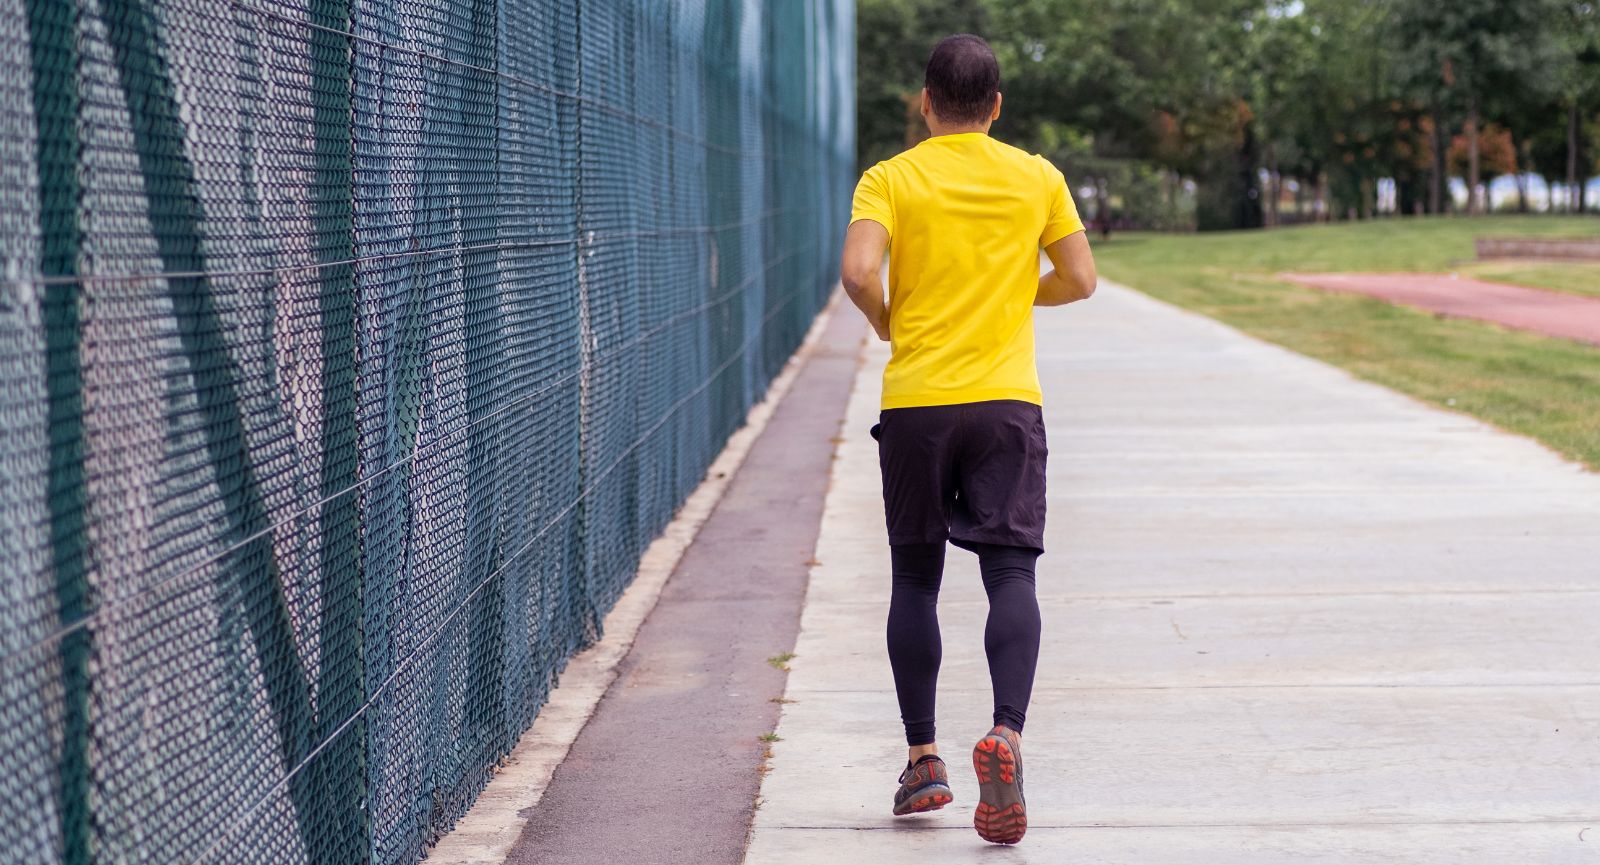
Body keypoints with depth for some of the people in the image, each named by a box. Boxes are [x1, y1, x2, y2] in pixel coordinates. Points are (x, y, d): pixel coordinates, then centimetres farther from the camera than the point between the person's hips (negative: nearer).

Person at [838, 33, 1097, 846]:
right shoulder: (1037, 178, 6)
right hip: (1008, 399, 0)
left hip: (914, 399, 0)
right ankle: (1006, 734, -26)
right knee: (1011, 573, -4)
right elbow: (1080, 280, 8)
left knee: (915, 581, 11)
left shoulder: (889, 179, 0)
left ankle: (923, 759, 12)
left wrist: (886, 323, 5)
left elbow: (858, 271, -15)